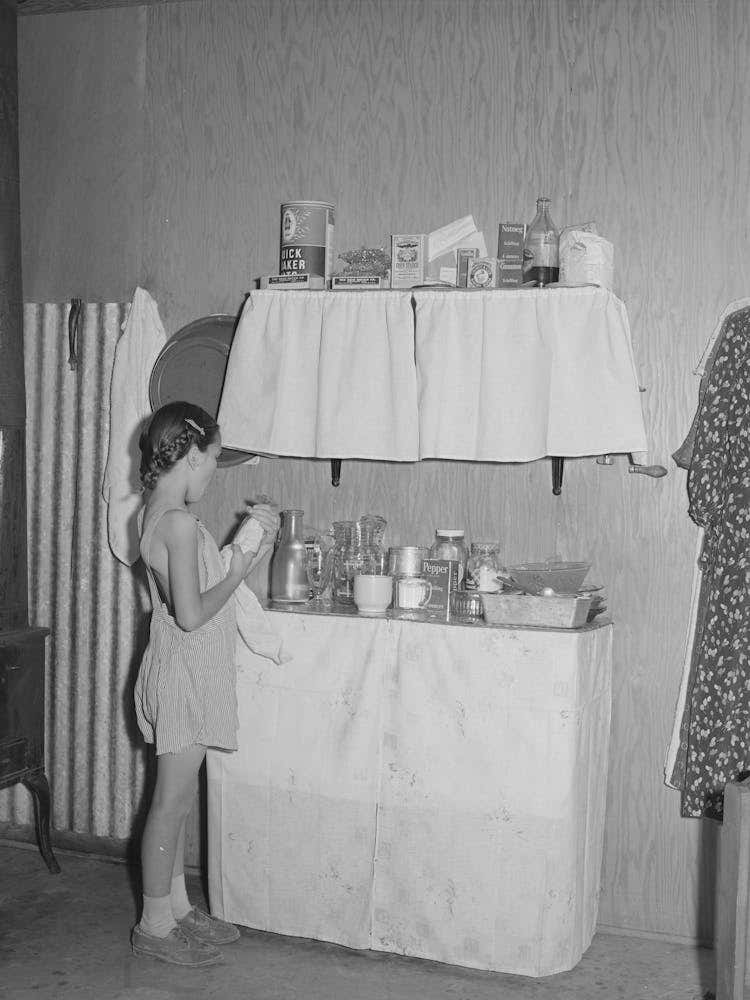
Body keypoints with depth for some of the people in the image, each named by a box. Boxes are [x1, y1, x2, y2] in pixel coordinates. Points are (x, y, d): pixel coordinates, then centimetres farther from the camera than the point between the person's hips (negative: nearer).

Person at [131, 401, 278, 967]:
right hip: (184, 675, -10)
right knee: (172, 802, 1)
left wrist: (253, 543, 10)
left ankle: (177, 907, 29)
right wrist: (239, 572, -12)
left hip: (189, 674, 10)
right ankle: (155, 925, 12)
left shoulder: (159, 514, 9)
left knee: (179, 800, 17)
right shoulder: (179, 522, -22)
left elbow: (201, 577, 16)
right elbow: (192, 614, -25)